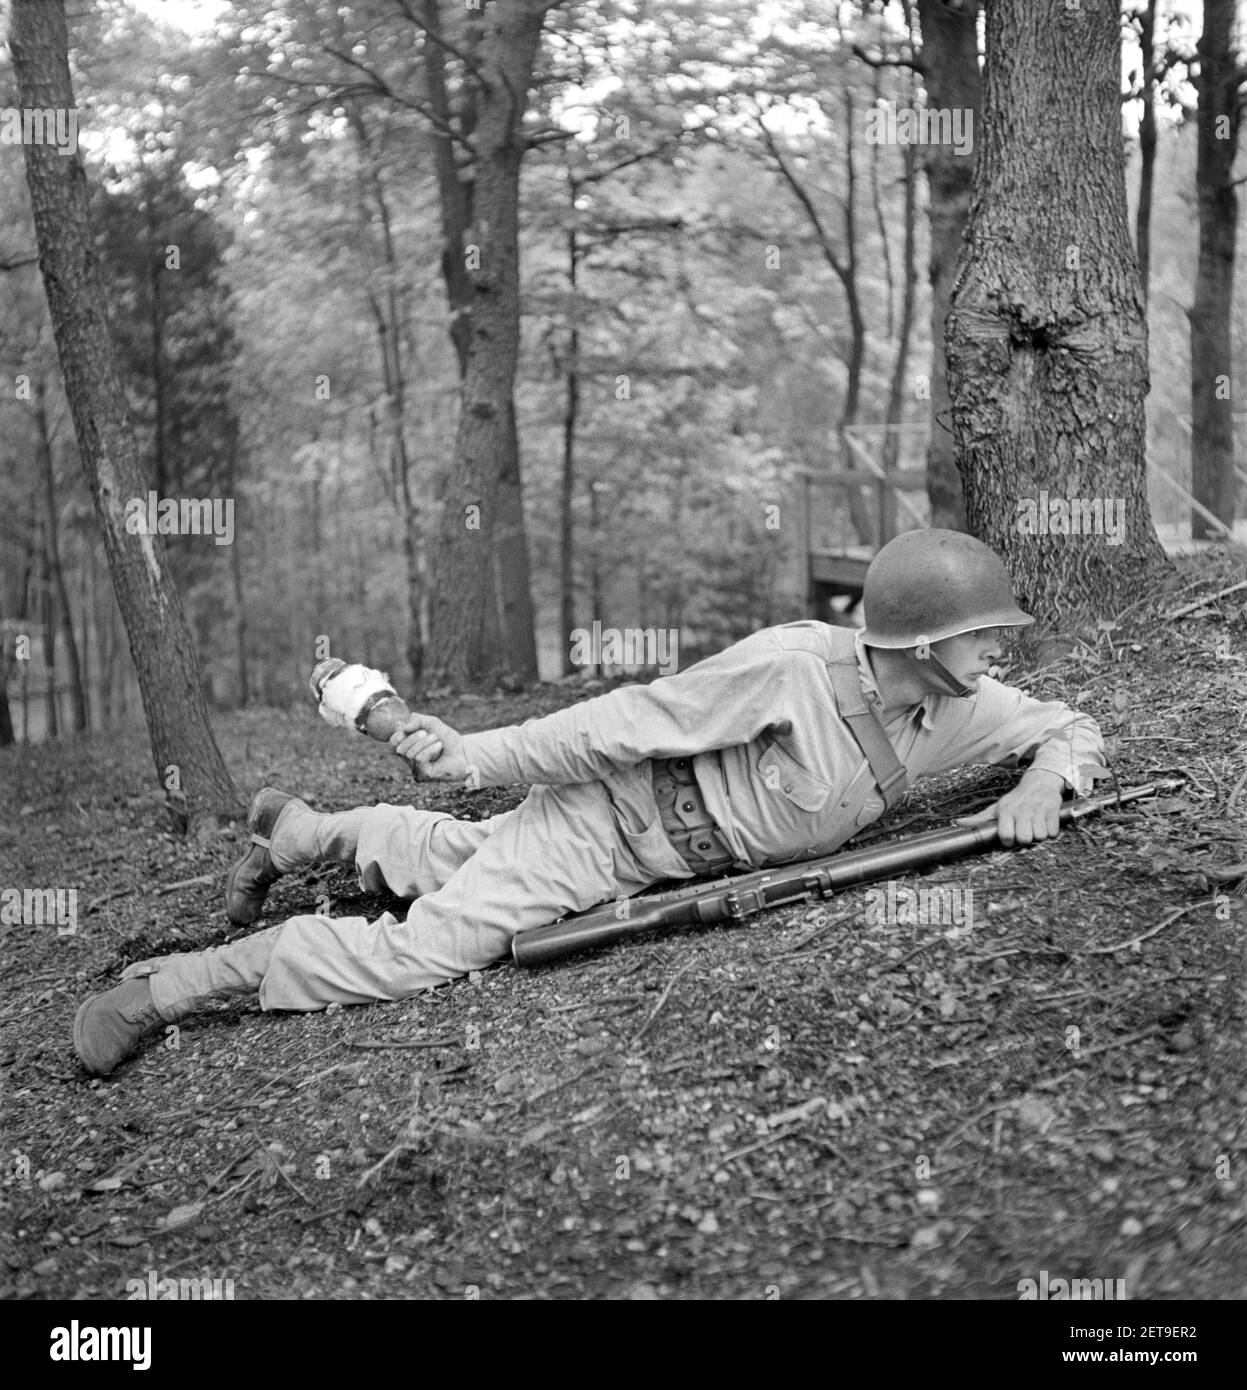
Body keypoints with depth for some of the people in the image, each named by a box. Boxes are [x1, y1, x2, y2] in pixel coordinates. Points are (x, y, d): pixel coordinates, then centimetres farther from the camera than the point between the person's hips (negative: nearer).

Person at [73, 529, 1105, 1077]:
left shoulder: (962, 707, -11)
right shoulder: (793, 666, -32)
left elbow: (1074, 731, 3)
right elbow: (633, 720, -27)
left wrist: (1043, 782, -21)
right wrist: (481, 758, -24)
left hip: (672, 855, 7)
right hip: (606, 816, -7)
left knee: (456, 858, 25)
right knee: (423, 950, -16)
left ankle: (301, 830, 45)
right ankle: (179, 982, -4)